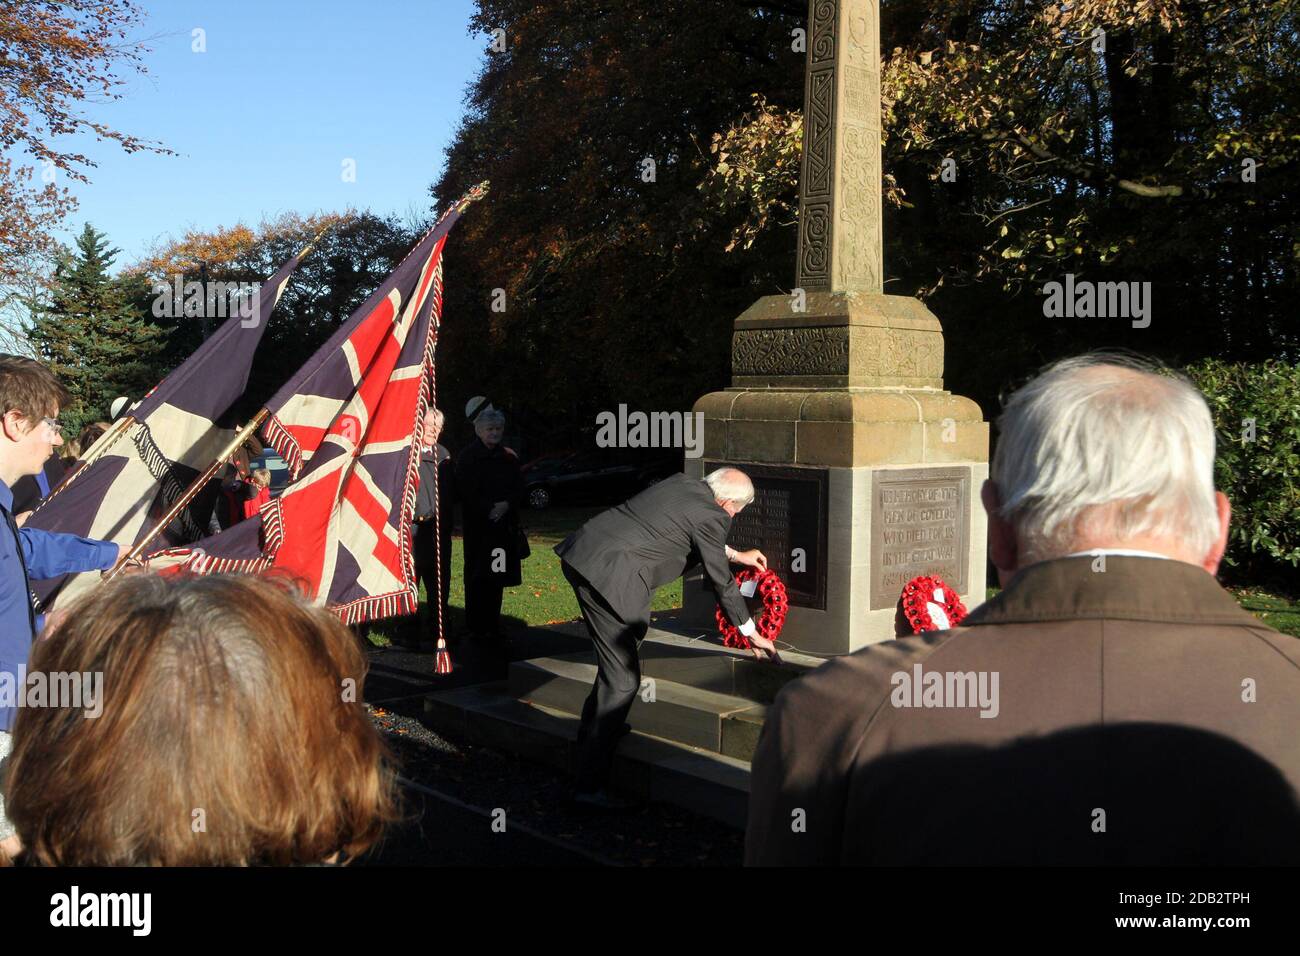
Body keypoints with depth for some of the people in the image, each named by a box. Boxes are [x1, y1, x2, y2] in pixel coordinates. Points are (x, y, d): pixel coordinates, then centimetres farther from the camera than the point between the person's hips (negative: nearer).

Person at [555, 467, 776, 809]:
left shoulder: (682, 483, 16)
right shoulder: (709, 516, -6)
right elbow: (722, 583, 4)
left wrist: (735, 554, 48)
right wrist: (753, 634, 17)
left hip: (581, 552, 10)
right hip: (606, 573, -10)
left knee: (635, 631, 28)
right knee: (623, 677, -4)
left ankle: (596, 724, 42)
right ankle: (590, 786, -1)